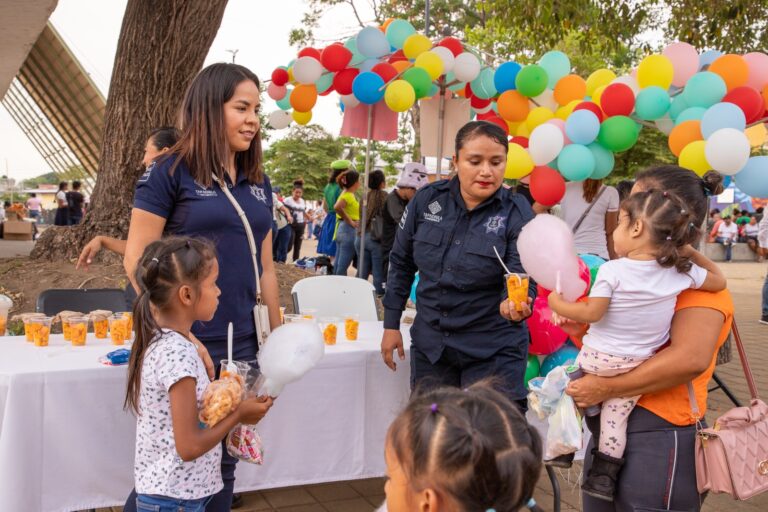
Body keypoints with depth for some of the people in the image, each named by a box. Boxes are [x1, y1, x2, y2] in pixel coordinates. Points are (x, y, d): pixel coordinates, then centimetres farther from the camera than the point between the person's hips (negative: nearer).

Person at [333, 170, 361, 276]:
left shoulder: (346, 194, 13)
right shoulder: (349, 195, -15)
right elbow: (337, 207, -31)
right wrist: (350, 221, -21)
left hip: (342, 229, 10)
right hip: (349, 230, -10)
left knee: (338, 265, 12)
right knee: (343, 266, -6)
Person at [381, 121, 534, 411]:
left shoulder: (517, 213, -11)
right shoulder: (427, 199, -4)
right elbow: (401, 263, 6)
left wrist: (519, 304, -42)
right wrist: (391, 324, 6)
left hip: (493, 351, -3)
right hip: (429, 343, 3)